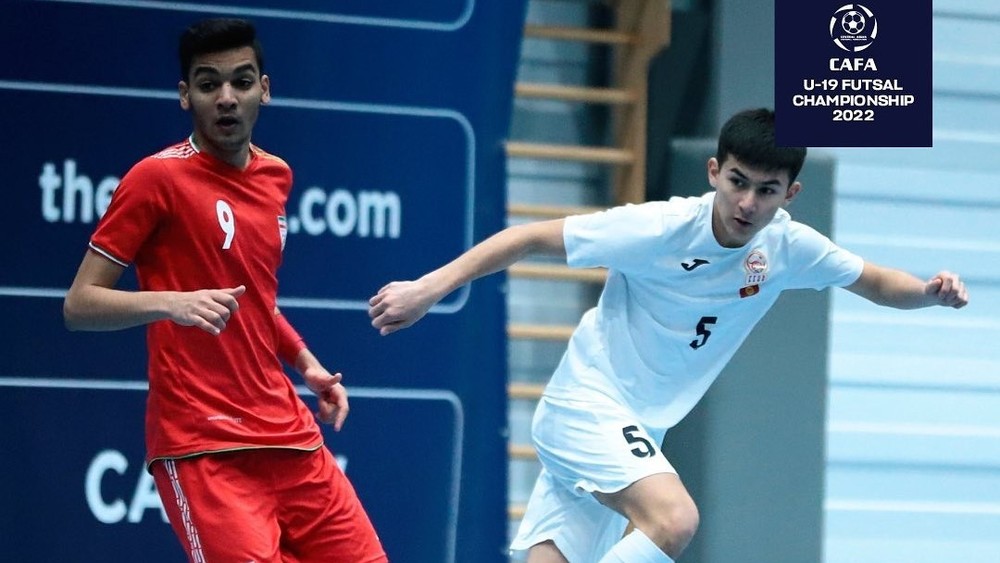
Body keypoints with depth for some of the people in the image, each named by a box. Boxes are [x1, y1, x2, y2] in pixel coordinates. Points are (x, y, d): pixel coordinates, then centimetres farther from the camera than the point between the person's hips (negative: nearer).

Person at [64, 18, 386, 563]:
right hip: (202, 450, -7)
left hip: (289, 436, 7)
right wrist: (170, 302, -26)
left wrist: (306, 363, 15)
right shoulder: (157, 178, -8)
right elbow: (79, 304, -10)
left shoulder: (275, 176, 13)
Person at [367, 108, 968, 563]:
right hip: (585, 402, -7)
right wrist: (429, 288, -17)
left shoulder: (788, 247, -3)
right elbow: (531, 237, -14)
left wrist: (929, 291, -10)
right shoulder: (660, 228, -20)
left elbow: (876, 282, 11)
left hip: (639, 429, 7)